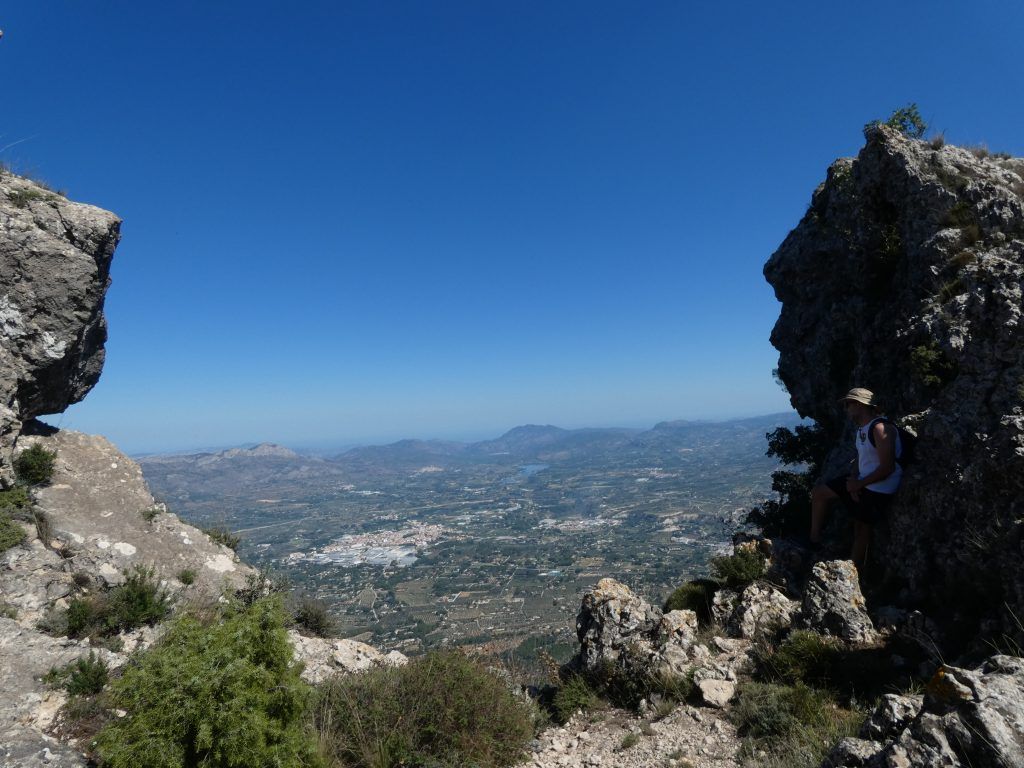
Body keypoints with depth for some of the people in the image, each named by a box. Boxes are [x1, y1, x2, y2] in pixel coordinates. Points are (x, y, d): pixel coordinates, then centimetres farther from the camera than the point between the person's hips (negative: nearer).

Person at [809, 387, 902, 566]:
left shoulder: (880, 428, -22)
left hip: (878, 490, -9)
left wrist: (858, 484, -17)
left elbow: (887, 468, -25)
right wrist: (853, 480, -8)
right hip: (862, 482, 9)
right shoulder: (861, 430, 8)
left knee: (861, 529, 1)